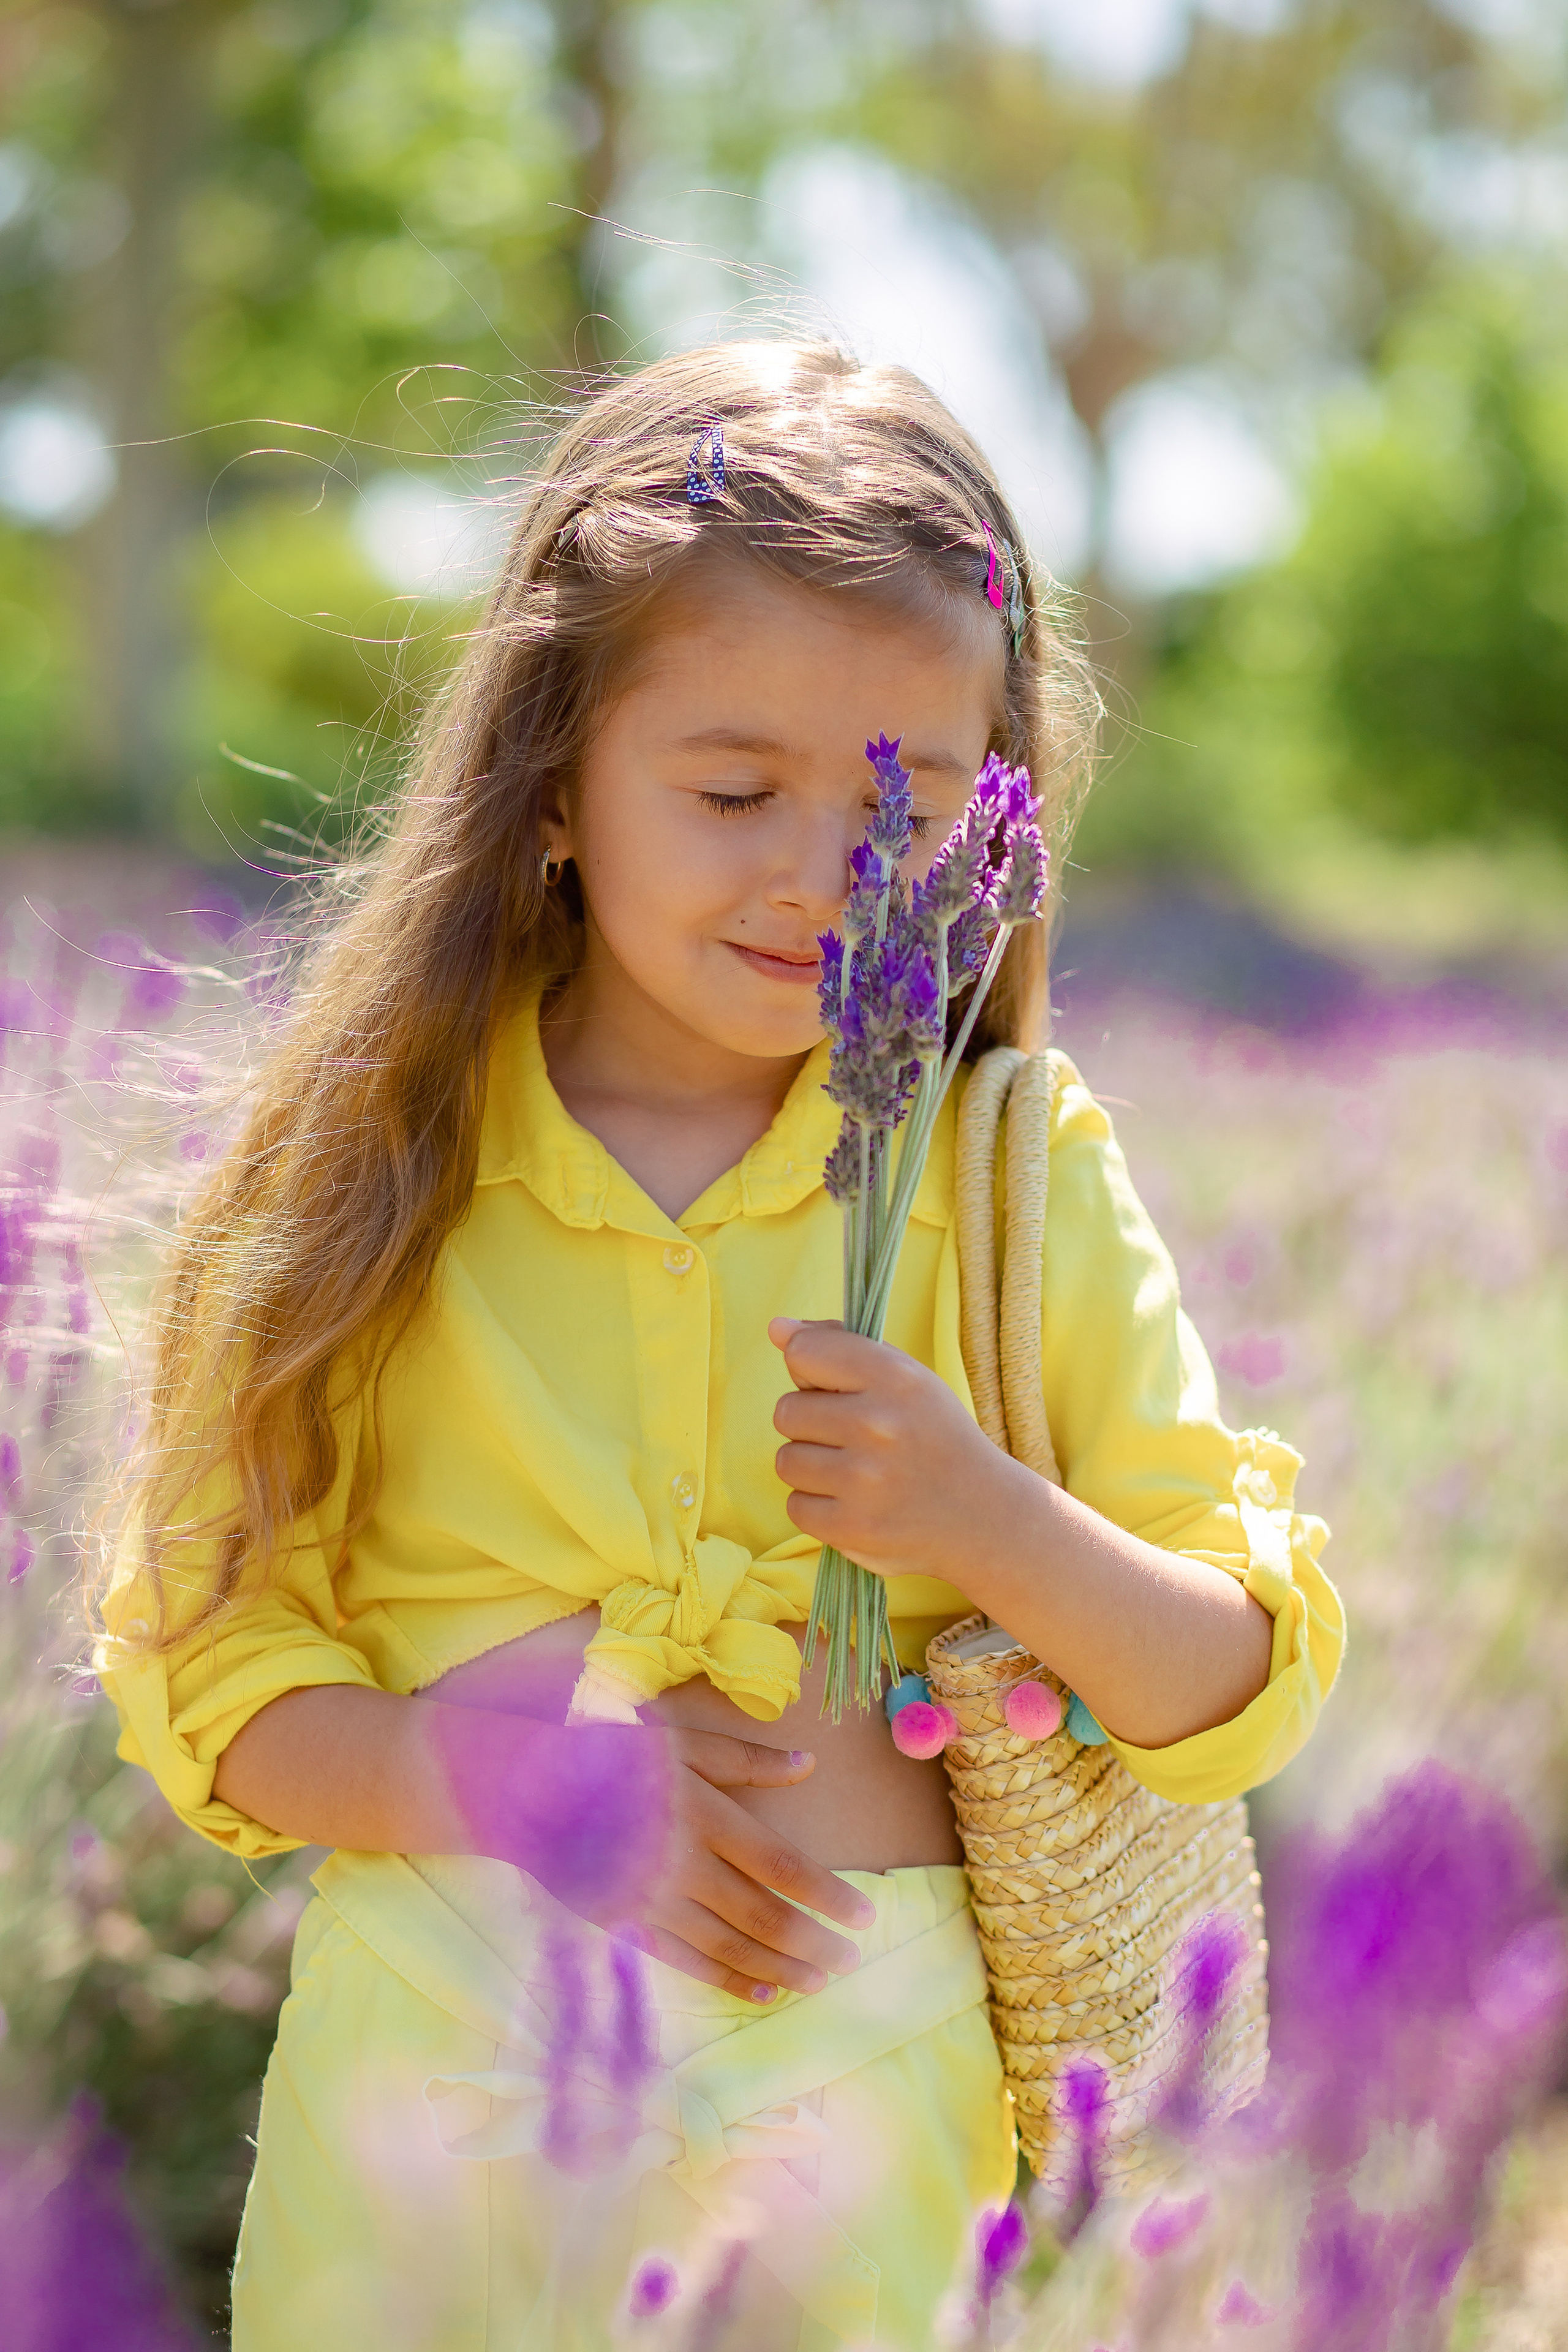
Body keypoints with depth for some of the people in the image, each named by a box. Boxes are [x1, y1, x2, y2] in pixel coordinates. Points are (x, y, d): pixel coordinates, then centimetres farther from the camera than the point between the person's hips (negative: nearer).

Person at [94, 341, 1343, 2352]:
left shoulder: (1021, 1181, 0)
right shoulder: (388, 1172, -1)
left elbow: (1244, 1697, 0)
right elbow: (198, 1655, 0)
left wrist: (991, 1526, -17)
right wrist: (472, 1779, -17)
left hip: (851, 2088, 0)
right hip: (427, 2059, 0)